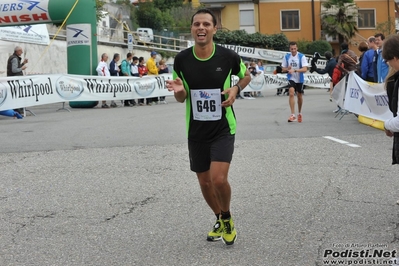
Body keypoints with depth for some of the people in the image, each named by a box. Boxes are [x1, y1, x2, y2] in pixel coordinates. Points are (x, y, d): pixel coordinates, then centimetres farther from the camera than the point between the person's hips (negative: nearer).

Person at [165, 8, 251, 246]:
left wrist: (236, 88, -11)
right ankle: (220, 221, 38)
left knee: (219, 179, -17)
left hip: (223, 128, -3)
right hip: (196, 131, 3)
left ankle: (227, 218, 14)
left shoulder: (228, 56, -12)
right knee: (205, 182, 12)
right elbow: (182, 98, 5)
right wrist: (178, 90, -19)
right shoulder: (181, 59, -7)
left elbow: (247, 75, 10)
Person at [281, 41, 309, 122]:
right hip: (291, 79, 0)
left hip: (299, 79, 0)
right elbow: (283, 68, 7)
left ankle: (299, 113, 35)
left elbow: (305, 69, -19)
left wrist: (294, 70, -32)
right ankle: (292, 115, -22)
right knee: (291, 93, -21)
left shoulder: (302, 57, -11)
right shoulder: (286, 57, -2)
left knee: (299, 96, 13)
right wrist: (287, 69, -17)